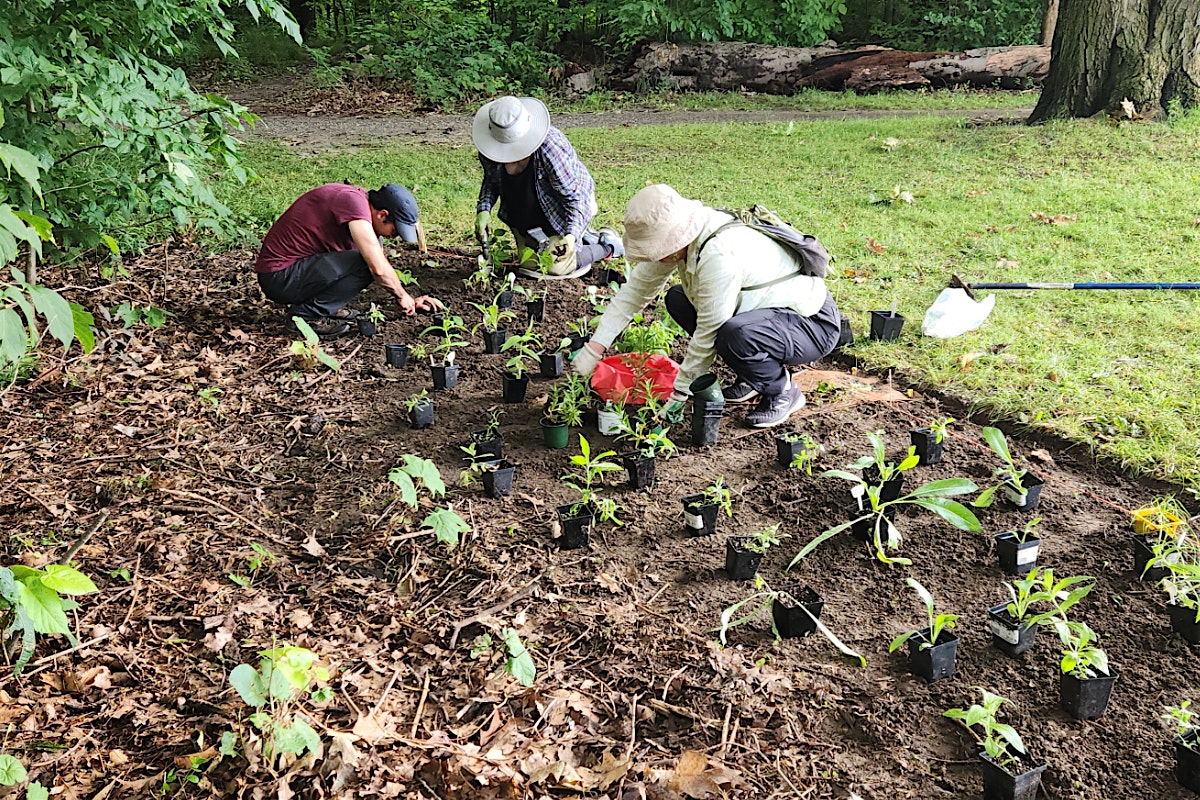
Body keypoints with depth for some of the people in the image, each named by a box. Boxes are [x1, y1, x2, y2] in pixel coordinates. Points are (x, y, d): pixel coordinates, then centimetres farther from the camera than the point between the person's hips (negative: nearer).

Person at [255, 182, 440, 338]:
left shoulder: (362, 201, 7)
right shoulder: (354, 201, -22)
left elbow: (380, 261, 20)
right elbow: (378, 267, -27)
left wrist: (410, 300, 16)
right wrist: (402, 295, -9)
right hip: (278, 278, -9)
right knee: (365, 266, -22)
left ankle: (327, 306, 11)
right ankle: (306, 314, -10)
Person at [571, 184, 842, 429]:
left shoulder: (719, 254, -33)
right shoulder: (681, 235, -7)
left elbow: (709, 333, -27)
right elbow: (637, 288, 2)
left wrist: (679, 391, -16)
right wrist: (594, 348, 0)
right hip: (768, 308, 9)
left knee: (733, 335, -37)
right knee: (677, 299, 7)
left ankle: (783, 392, -5)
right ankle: (753, 379, 12)